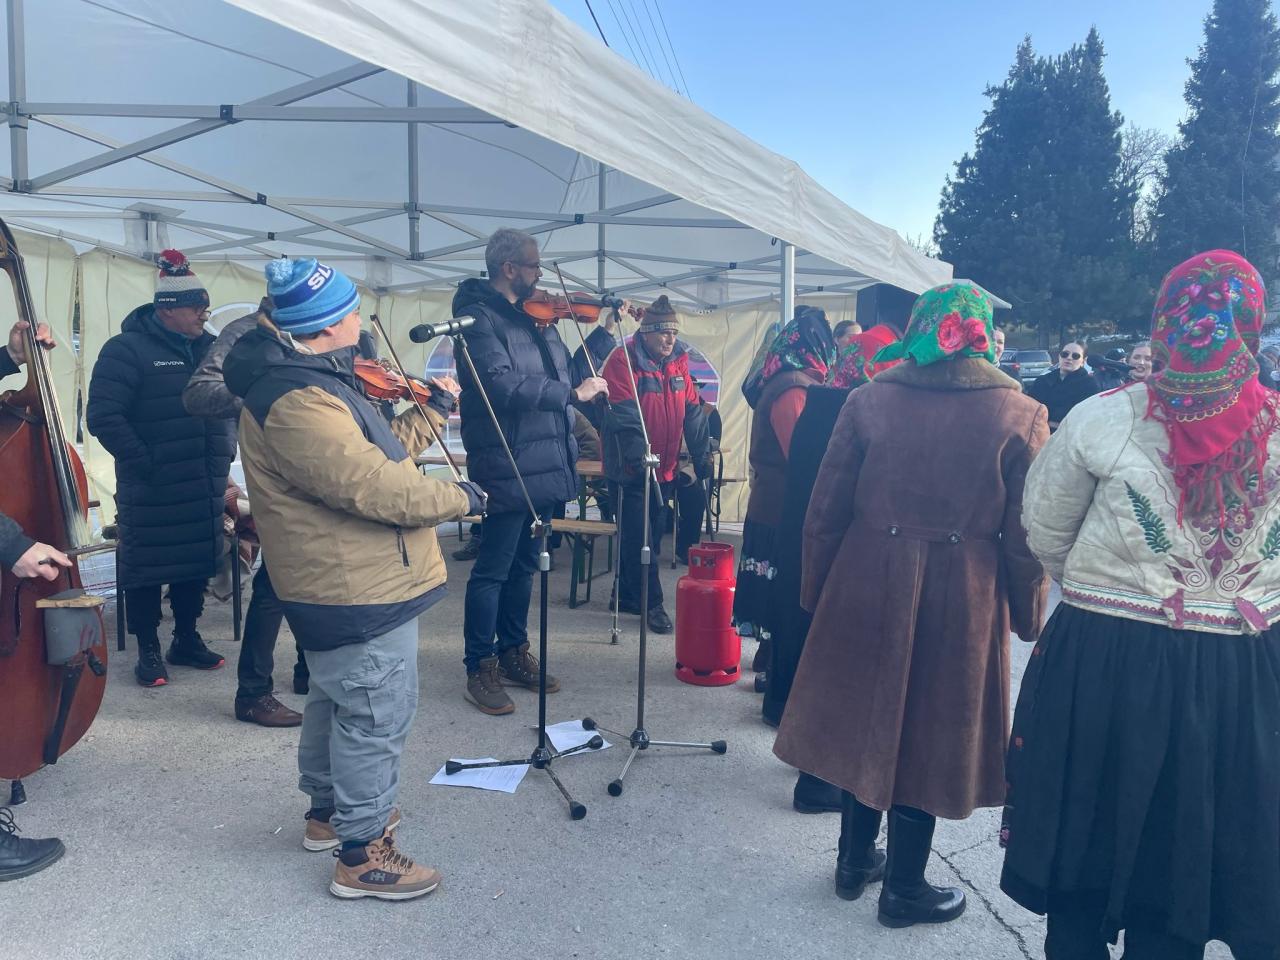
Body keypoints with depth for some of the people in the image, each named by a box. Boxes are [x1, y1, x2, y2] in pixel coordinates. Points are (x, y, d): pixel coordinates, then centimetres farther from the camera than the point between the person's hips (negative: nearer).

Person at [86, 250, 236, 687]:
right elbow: (103, 415, -14)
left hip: (206, 487, 6)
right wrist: (143, 463, -15)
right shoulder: (127, 349, -9)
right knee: (147, 567, 5)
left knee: (197, 564, 13)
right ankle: (148, 650, 20)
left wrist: (226, 451, 10)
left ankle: (187, 640, 29)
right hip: (151, 491, -5)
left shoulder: (208, 347, 9)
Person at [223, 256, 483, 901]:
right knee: (378, 716, 1)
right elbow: (376, 487, -31)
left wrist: (434, 411, 17)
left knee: (335, 699, 25)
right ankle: (362, 856, 15)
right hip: (362, 590, -11)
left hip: (338, 583, 12)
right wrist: (458, 499, -18)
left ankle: (327, 810, 44)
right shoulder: (297, 402, -26)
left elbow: (372, 453, 16)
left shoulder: (309, 380, 9)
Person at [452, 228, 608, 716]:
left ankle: (513, 653, 30)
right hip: (507, 469, -8)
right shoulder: (479, 317, -10)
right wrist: (573, 393, -21)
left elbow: (565, 370, 21)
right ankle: (480, 668, 12)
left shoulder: (536, 316, 14)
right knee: (493, 570, 0)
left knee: (524, 565, 17)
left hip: (542, 467, 8)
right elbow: (504, 383, -24)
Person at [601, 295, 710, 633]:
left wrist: (703, 458, 3)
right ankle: (652, 603, 7)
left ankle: (628, 596, 28)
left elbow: (692, 412, 7)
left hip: (664, 467, 7)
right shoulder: (624, 360, -14)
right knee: (640, 538, -3)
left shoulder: (678, 362, 6)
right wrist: (639, 457, -29)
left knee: (653, 533, 14)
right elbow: (624, 414, -22)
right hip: (631, 468, -7)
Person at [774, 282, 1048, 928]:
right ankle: (903, 888, 27)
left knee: (867, 716, 18)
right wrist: (1028, 618, 7)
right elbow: (1025, 537, -6)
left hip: (866, 584, 2)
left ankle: (855, 859, 35)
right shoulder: (1020, 416, -7)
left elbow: (825, 510, -3)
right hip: (963, 599, -2)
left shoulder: (869, 400, -4)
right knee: (928, 732, 12)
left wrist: (816, 591, 8)